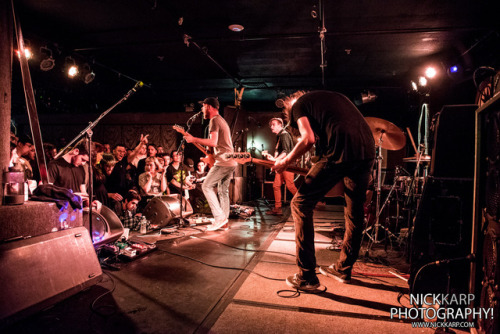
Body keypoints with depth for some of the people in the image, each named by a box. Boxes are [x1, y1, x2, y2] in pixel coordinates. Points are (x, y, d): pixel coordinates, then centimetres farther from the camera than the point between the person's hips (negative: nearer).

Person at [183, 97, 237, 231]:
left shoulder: (214, 120, -8)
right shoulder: (223, 120, 23)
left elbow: (213, 142, -21)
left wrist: (194, 139, -14)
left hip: (223, 161, -10)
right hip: (231, 161, 10)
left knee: (207, 186, -4)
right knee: (223, 191, 12)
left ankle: (219, 218, -7)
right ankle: (224, 222, 14)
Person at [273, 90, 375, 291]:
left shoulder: (299, 104, 13)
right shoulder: (336, 96, 34)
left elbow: (308, 139, -4)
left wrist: (285, 162, 8)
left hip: (339, 153, -7)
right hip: (367, 151, 7)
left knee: (301, 205, 4)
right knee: (354, 211, 21)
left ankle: (307, 277, 5)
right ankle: (344, 269, 35)